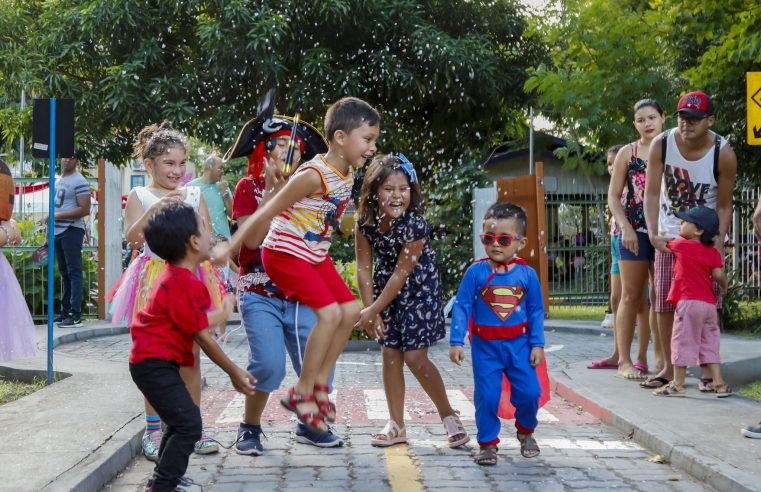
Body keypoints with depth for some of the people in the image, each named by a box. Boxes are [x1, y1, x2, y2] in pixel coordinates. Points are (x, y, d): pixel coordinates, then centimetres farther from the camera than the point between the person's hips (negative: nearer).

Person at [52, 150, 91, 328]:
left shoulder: (79, 182, -10)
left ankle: (76, 315, -11)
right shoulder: (58, 180, 17)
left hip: (72, 230, -9)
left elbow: (84, 210, -17)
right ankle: (65, 311, 18)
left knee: (74, 272, -9)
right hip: (58, 231, 9)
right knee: (64, 273, 12)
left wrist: (58, 216, -19)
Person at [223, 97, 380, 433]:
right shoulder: (313, 175, -26)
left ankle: (319, 381, 15)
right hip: (285, 253, -9)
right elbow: (266, 213, -22)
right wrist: (230, 249, -17)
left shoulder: (348, 175, 1)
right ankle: (301, 393, -6)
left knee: (350, 311, 3)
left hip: (316, 255, 9)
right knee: (329, 312, -18)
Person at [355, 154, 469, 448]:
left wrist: (373, 310, -18)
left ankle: (448, 415, 11)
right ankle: (396, 425, 14)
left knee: (415, 357, -8)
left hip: (419, 290, -5)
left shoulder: (415, 225, -28)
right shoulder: (365, 223, -14)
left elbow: (401, 274, -23)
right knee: (390, 353, 5)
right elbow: (364, 267, -8)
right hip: (386, 287, 5)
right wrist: (369, 309, -12)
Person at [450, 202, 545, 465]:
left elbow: (536, 311, 3)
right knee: (486, 396, 0)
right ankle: (487, 443, 17)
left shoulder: (527, 274, -3)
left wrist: (537, 344, 0)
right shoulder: (476, 272, -6)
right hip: (485, 345, -1)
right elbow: (462, 306, -5)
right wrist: (456, 341, -9)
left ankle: (526, 431, 30)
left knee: (529, 392, 1)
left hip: (519, 343, 1)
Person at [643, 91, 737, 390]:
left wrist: (719, 241, -20)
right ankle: (668, 369, 16)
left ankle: (708, 370, 9)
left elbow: (724, 205, -9)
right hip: (669, 236, 2)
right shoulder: (661, 145, -15)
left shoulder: (723, 154, -18)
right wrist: (653, 233, -21)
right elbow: (652, 192, -10)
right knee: (664, 304, 3)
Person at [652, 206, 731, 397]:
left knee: (682, 342, 1)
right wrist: (724, 286, 18)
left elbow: (663, 241, 16)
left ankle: (678, 385, 5)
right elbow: (718, 274, -3)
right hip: (709, 303, 6)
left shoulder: (681, 245, -2)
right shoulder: (713, 252, 7)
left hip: (688, 302, -6)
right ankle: (719, 384, 9)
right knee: (709, 344, 13)